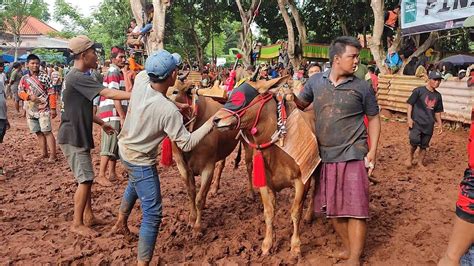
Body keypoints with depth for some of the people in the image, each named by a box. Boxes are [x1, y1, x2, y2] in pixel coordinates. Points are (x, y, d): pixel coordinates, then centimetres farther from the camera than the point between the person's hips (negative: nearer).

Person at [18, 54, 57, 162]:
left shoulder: (44, 76, -4)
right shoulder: (24, 78, 7)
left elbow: (51, 93, -6)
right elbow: (20, 92, 5)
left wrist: (53, 108, -11)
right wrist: (29, 97, -16)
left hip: (43, 109, -5)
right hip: (31, 110, 5)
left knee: (47, 131, -8)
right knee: (38, 132, 11)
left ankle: (53, 155, -7)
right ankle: (44, 153, 20)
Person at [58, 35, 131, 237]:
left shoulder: (77, 77, 13)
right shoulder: (78, 77, -20)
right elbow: (109, 94, -28)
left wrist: (101, 123, 22)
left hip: (78, 136, 10)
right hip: (73, 137, -10)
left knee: (86, 177, 15)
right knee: (85, 179, -6)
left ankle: (88, 216, 24)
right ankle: (77, 223, 5)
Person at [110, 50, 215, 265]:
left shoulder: (140, 80, -14)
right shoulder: (169, 111, -32)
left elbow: (146, 71, 12)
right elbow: (186, 144, -25)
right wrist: (210, 123, -22)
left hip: (125, 148, 9)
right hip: (140, 160, -9)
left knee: (134, 184, 37)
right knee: (152, 214, -2)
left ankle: (120, 223, 56)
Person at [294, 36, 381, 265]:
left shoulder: (362, 87, -3)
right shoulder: (316, 81, 2)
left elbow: (373, 118, 4)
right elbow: (300, 104, 15)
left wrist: (372, 152, -4)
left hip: (352, 155, -3)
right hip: (324, 155, 3)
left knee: (354, 207, -3)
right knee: (331, 206, 13)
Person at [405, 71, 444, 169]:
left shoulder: (438, 95, 12)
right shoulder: (419, 90, -4)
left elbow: (437, 112, 20)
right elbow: (410, 104, -4)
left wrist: (440, 124, 15)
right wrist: (409, 118, -12)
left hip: (429, 125, 5)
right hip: (416, 121, -5)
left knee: (424, 145, 8)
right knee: (415, 141, -19)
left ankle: (420, 162, 23)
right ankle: (410, 157, 6)